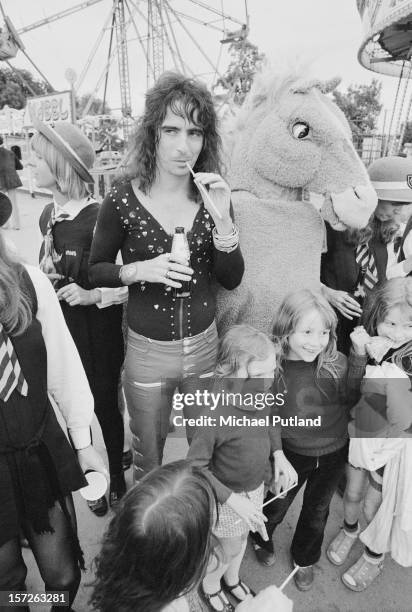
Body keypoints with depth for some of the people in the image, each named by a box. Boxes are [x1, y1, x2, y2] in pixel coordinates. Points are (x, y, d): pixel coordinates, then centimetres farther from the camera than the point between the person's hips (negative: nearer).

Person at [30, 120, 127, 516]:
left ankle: (116, 479, 38)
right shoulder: (48, 215, 2)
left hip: (97, 332, -6)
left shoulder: (98, 219, -20)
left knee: (102, 405, 10)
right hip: (60, 331, 6)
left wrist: (92, 295, -25)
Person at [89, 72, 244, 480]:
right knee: (148, 458, 19)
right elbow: (95, 271, -1)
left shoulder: (213, 195, -4)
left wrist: (222, 218, -21)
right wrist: (140, 270, -21)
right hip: (148, 352, -2)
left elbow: (232, 280, -6)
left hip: (206, 345, 3)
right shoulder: (123, 200, -12)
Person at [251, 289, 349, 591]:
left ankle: (305, 558, 57)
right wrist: (278, 456, -14)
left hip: (333, 454, 2)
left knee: (317, 512, 26)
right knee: (277, 505, 25)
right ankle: (261, 538, 60)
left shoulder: (337, 363, -20)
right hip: (293, 453, -2)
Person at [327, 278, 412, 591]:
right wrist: (359, 354, -32)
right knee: (352, 495, 24)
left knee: (374, 506, 18)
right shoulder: (367, 345, -16)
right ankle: (350, 530, 57)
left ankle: (374, 556, 48)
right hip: (359, 433, 3)